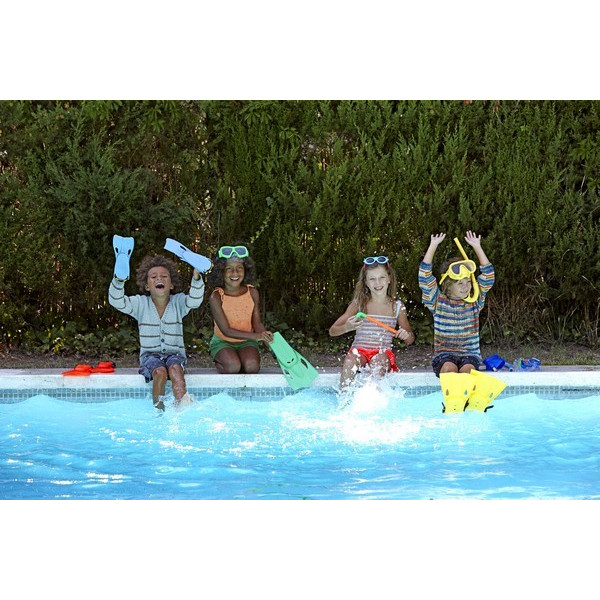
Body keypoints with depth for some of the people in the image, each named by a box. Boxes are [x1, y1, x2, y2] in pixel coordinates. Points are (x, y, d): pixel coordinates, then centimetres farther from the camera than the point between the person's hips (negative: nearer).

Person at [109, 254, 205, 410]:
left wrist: (196, 278, -39)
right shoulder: (141, 303, 2)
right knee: (159, 371, -32)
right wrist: (118, 280, -33)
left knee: (174, 368, -33)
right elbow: (116, 301, -13)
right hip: (150, 355, 0)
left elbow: (195, 300, -19)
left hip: (175, 353, 0)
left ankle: (183, 406, -42)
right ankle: (159, 409, -23)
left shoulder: (178, 302, 2)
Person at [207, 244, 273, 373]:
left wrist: (267, 337, -25)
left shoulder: (252, 293, -5)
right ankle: (219, 364, 1)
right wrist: (255, 336, -30)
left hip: (246, 342, 2)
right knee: (233, 366, -32)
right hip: (222, 342, -2)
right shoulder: (216, 297, -16)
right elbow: (226, 330, -18)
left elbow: (257, 322, -1)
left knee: (252, 365, -30)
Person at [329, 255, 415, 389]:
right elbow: (332, 331, 3)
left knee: (379, 360, -36)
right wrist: (346, 328, -20)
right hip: (359, 349, 0)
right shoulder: (359, 304, 6)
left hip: (383, 352, 0)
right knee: (350, 360, -34)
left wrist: (406, 335, -8)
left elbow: (410, 340, 18)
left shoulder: (396, 307, 9)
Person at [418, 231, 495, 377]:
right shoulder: (438, 301, 6)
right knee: (449, 368, -34)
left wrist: (477, 247, 5)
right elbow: (425, 274, -1)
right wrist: (433, 245, -2)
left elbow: (488, 274, 6)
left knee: (466, 370, -31)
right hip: (443, 355, -1)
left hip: (470, 354, 1)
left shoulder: (474, 301, 11)